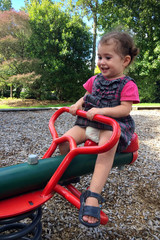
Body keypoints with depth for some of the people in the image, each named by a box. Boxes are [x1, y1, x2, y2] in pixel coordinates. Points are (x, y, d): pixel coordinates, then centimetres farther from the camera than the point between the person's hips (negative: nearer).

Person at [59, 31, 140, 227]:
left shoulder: (128, 84, -2)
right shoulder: (95, 80, 17)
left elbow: (125, 109, -13)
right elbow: (86, 97, 23)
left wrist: (101, 111, -26)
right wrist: (78, 104, 0)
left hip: (113, 125, -5)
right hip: (88, 122, 5)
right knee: (65, 141, -18)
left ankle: (92, 196, -34)